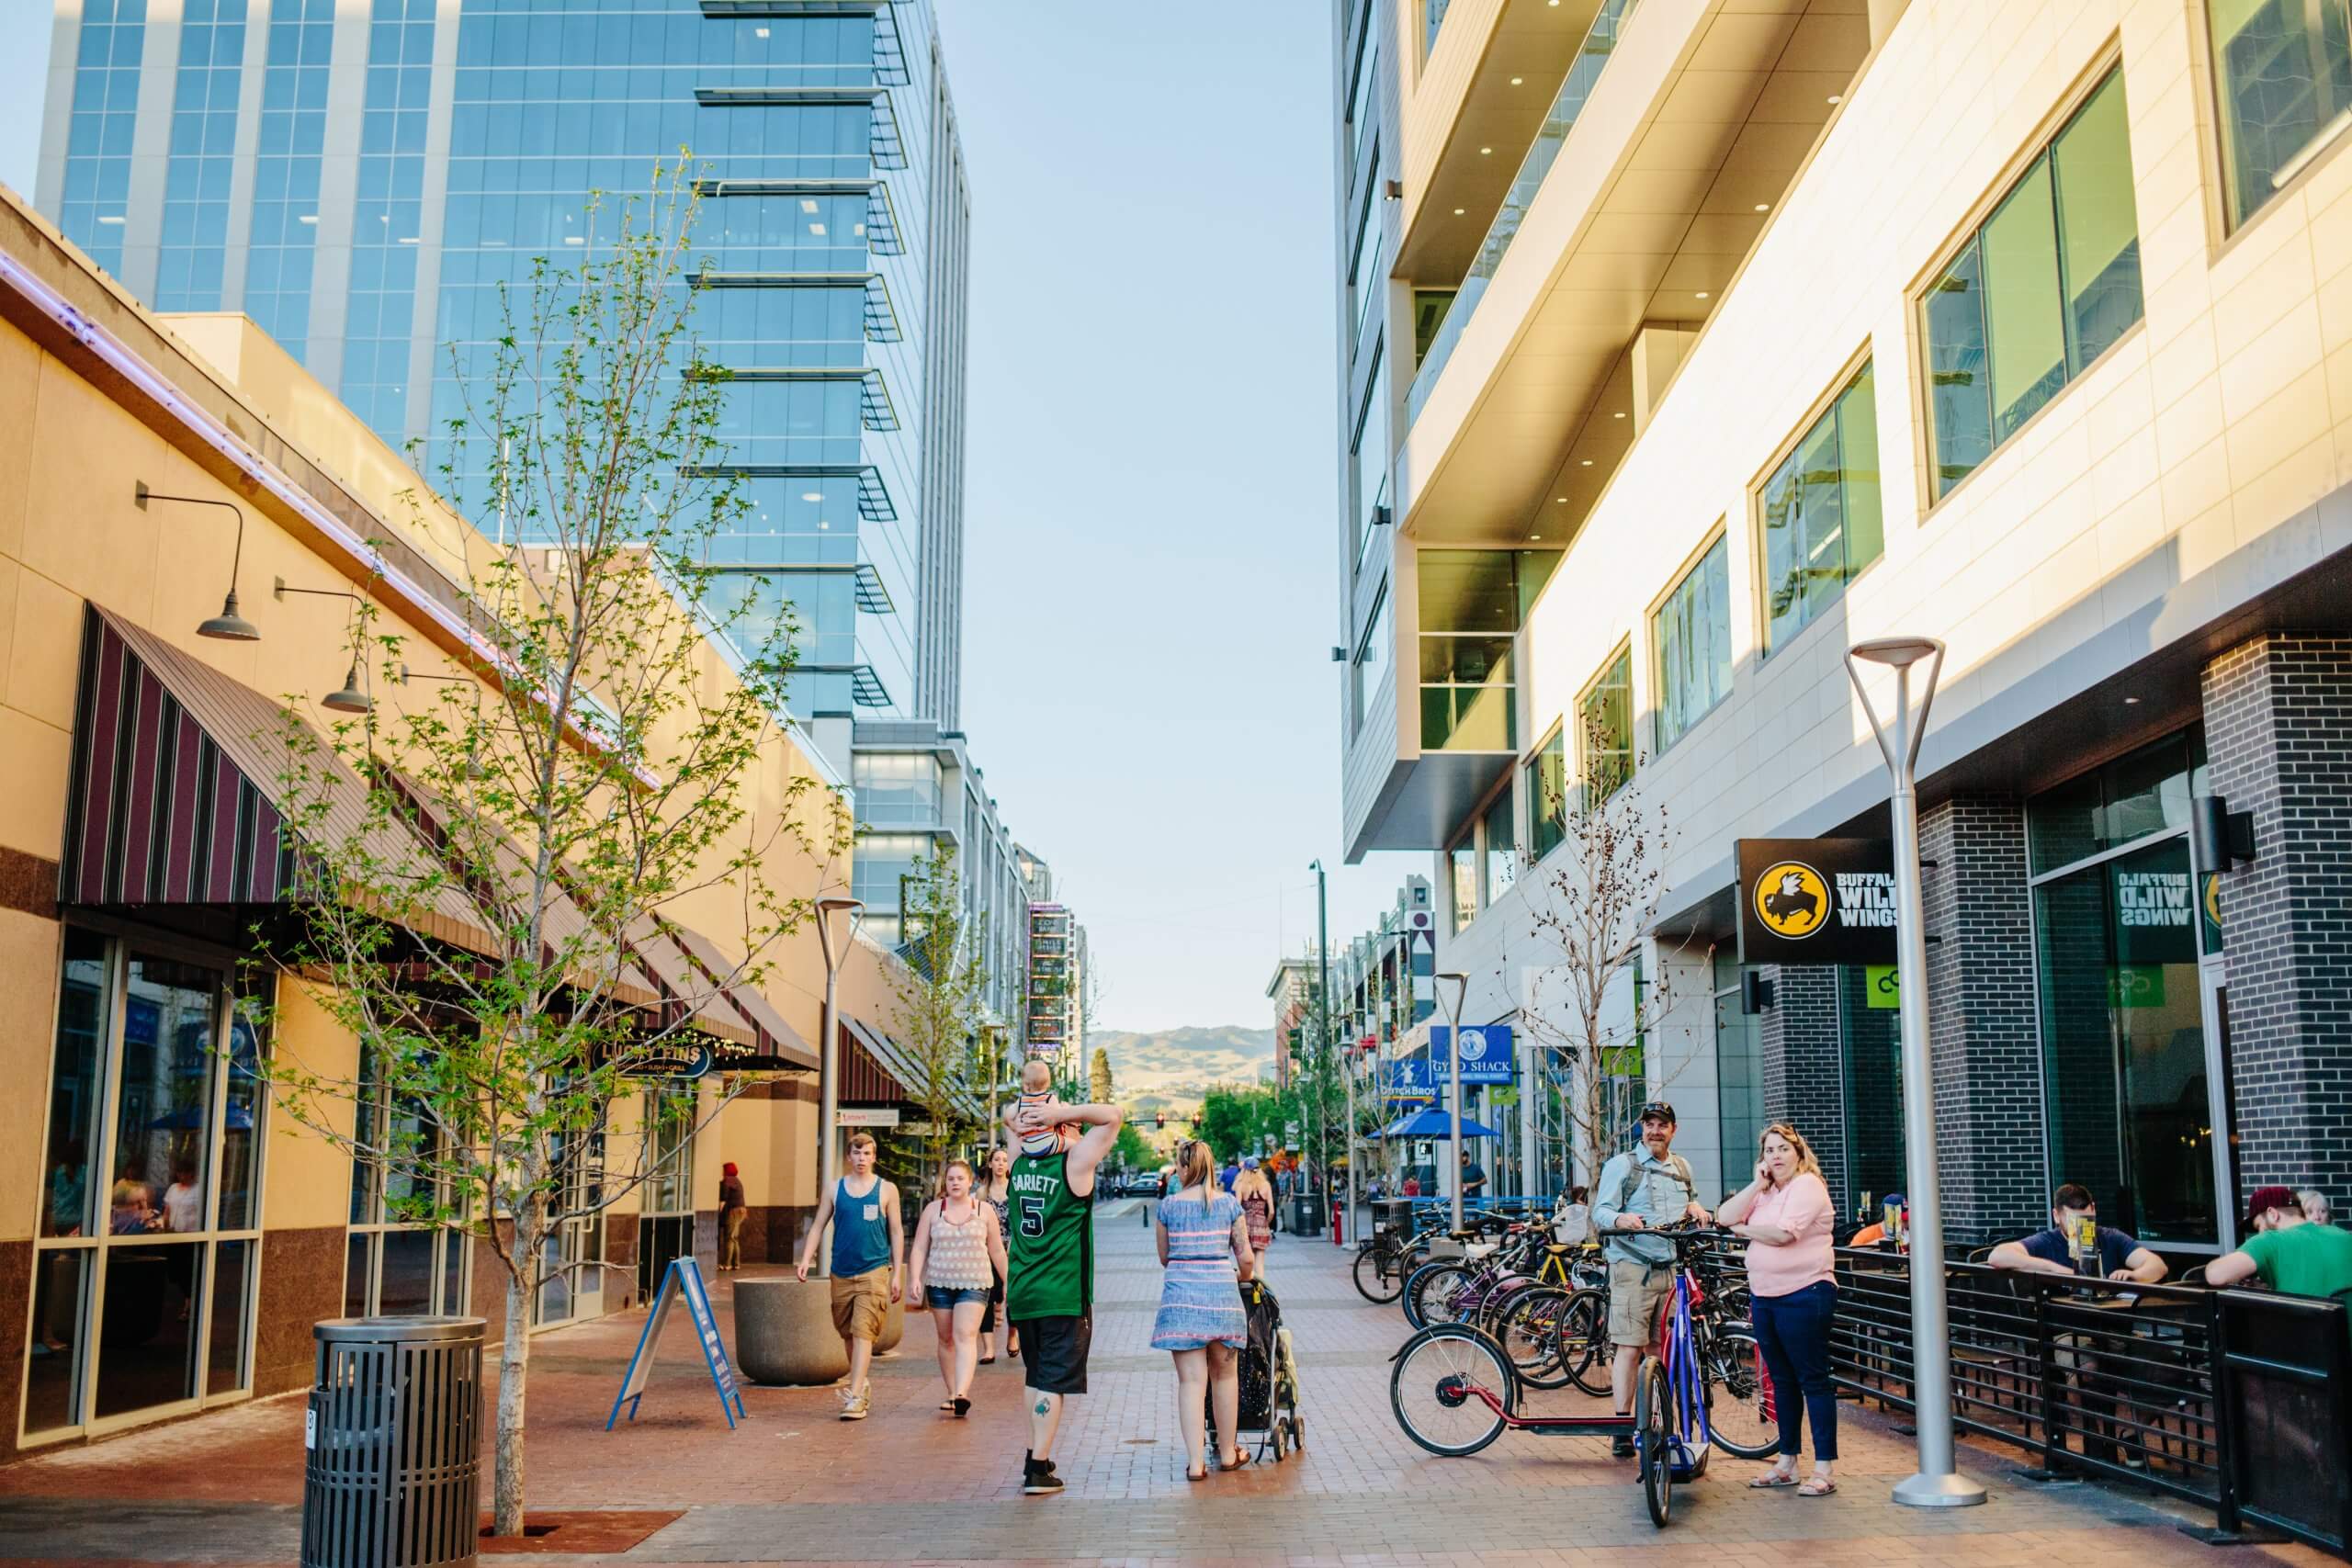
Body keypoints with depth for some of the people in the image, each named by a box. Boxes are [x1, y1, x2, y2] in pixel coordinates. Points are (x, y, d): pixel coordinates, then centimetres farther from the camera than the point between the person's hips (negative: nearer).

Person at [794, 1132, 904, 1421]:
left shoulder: (886, 1190, 2)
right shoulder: (835, 1189, 7)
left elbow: (896, 1232, 4)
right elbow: (818, 1226, 8)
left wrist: (897, 1273, 0)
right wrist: (806, 1260, -7)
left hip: (874, 1271, -3)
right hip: (841, 1273, 3)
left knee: (863, 1332, -13)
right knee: (848, 1334, 13)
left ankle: (855, 1398, -16)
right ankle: (860, 1385, 31)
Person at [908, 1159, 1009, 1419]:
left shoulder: (983, 1210, 5)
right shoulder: (933, 1209, 6)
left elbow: (997, 1251, 11)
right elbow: (919, 1248, 4)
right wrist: (915, 1278, -8)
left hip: (974, 1283, -2)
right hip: (940, 1283, 2)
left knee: (966, 1336, -15)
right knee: (946, 1339, 8)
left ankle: (962, 1394, -26)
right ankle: (951, 1393, 18)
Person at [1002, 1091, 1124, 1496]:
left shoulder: (1019, 1164, 5)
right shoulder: (1074, 1163, -11)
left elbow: (1009, 1114, 21)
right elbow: (1113, 1115, -10)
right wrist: (1061, 1113, -14)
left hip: (1022, 1294, 6)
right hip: (1064, 1296, -6)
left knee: (1037, 1377, 18)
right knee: (1053, 1381, -1)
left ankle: (1035, 1455, 22)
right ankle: (1038, 1470, -2)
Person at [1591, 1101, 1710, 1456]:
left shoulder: (1682, 1168, 18)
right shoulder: (1621, 1165, 1)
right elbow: (1600, 1211, -7)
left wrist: (1694, 1207, 9)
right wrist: (1620, 1219, -29)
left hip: (1671, 1268, 5)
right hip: (1633, 1267, -5)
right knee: (1630, 1347, -9)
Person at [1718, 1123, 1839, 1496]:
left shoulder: (1808, 1185, -8)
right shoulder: (1763, 1191, 16)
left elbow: (1782, 1233, -20)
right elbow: (1725, 1216, 4)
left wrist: (1744, 1229, -4)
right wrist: (1757, 1184, -3)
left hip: (1804, 1295, -8)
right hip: (1764, 1295, 8)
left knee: (1813, 1379, -4)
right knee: (1781, 1380, 14)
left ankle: (1825, 1468, 0)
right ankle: (1787, 1464, 22)